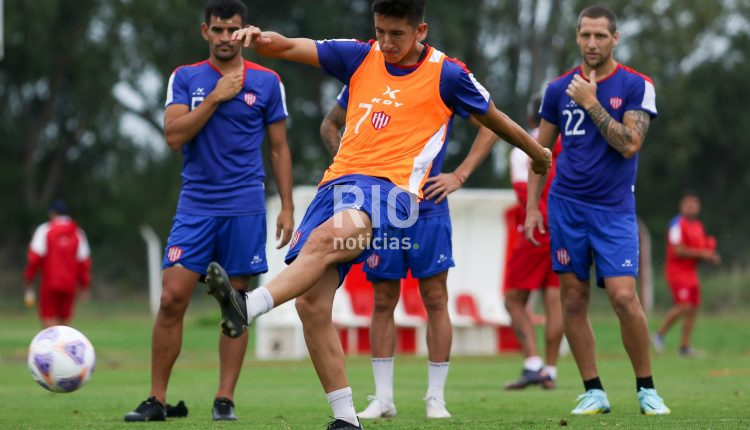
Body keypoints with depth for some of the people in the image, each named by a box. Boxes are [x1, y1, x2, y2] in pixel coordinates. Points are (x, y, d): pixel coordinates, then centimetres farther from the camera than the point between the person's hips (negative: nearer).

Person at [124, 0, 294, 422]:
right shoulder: (185, 78, 6)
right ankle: (157, 399, 0)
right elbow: (174, 135, -6)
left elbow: (279, 148, 9)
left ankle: (225, 399, 6)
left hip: (245, 208, 0)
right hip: (195, 206, 0)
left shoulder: (266, 82, 5)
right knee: (172, 297, -7)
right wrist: (216, 98, -12)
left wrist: (287, 207, 4)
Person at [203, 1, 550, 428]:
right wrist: (263, 39, -18)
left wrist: (537, 152, 34)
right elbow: (290, 47, 5)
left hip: (391, 189, -5)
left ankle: (249, 307, -54)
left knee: (323, 241, -36)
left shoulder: (447, 75, 4)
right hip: (338, 184, 5)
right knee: (311, 303, -7)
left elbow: (492, 118, 20)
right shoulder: (360, 57, 13)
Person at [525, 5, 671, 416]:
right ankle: (593, 392, 10)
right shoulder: (558, 88, 6)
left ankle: (646, 389, 2)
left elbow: (629, 145, -14)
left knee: (624, 297, -13)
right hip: (567, 206, 3)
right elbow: (541, 150, 14)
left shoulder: (636, 86, -3)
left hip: (614, 210, -3)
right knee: (573, 300, 1)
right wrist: (532, 207, 8)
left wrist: (592, 104, -18)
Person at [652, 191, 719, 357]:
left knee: (693, 309, 3)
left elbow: (702, 249, 23)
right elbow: (677, 250, -19)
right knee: (684, 305, -19)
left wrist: (711, 256, 2)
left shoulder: (698, 226, 15)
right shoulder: (677, 224, -11)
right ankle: (660, 334, -5)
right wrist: (701, 253, -18)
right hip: (677, 271, -8)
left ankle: (684, 347, 6)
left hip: (691, 272, 8)